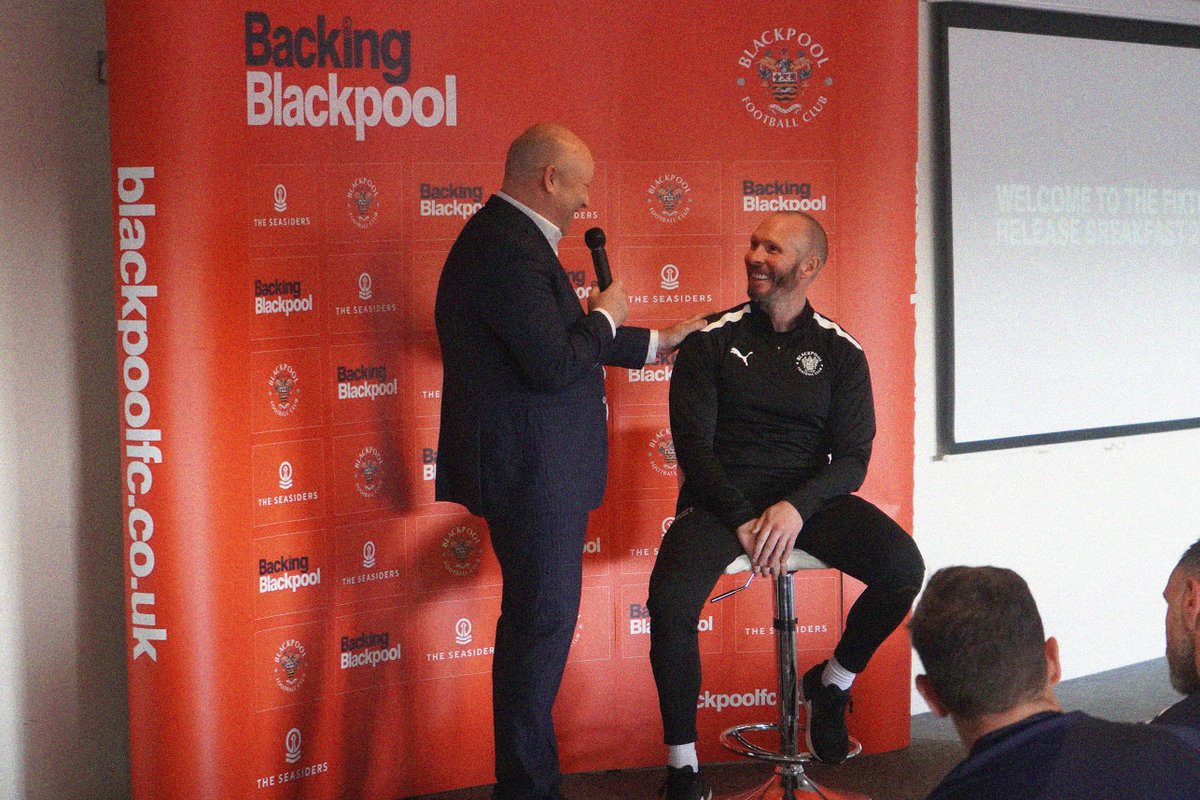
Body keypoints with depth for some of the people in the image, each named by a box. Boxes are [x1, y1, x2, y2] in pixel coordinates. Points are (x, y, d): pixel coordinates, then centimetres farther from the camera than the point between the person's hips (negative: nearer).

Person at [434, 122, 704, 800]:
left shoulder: (513, 238, 15)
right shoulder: (507, 248, -20)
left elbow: (560, 340, 26)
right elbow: (556, 364, -27)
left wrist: (656, 342, 30)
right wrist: (605, 315, -8)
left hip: (540, 467, 11)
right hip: (529, 466, -11)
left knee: (537, 619, 16)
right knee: (543, 621, -4)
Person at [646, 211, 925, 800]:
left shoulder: (839, 351, 6)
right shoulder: (711, 341, 2)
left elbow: (852, 458, 0)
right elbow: (692, 443, -3)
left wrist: (797, 507, -19)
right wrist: (742, 519, -17)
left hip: (809, 496, 2)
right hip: (721, 496, -2)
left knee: (903, 567, -23)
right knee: (670, 602, -30)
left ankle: (831, 683, 7)